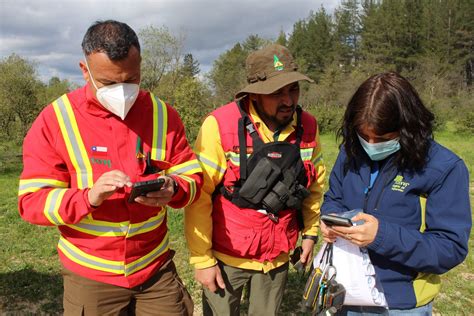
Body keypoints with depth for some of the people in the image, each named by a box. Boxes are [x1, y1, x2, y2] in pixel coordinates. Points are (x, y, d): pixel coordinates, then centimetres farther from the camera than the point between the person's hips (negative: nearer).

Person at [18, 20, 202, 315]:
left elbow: (193, 177, -2)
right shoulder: (54, 119, -11)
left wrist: (173, 190, -24)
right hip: (89, 275, -1)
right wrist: (89, 197, -30)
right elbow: (32, 201, -12)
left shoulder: (163, 114, -5)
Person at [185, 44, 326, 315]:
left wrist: (311, 232, 9)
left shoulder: (308, 127, -6)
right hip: (226, 257, -3)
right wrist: (202, 259, -12)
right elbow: (199, 196, -16)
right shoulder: (220, 125, -20)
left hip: (278, 257, 4)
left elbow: (315, 183, 9)